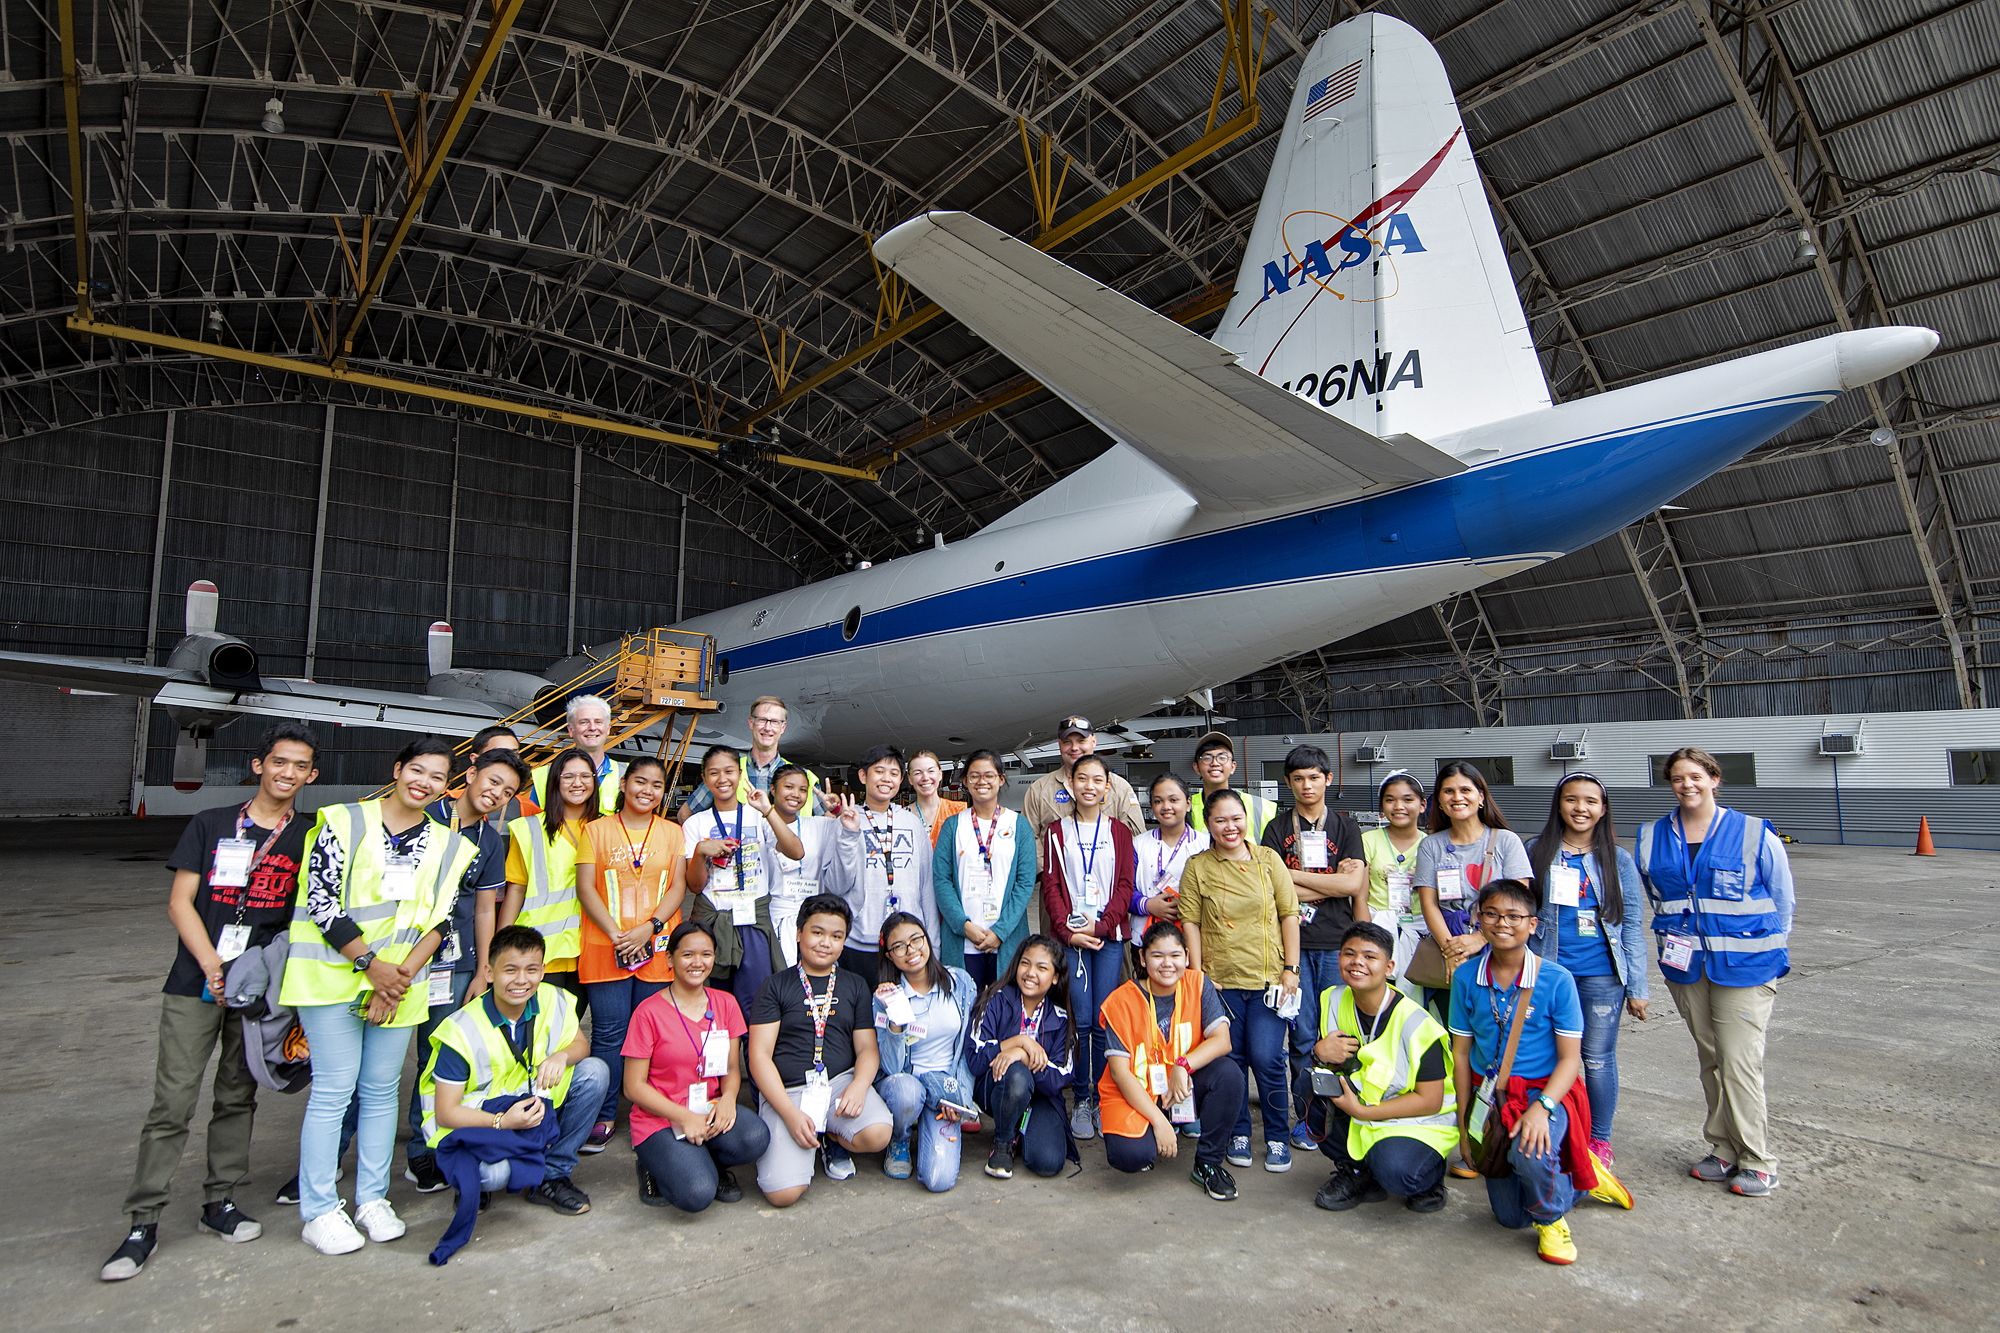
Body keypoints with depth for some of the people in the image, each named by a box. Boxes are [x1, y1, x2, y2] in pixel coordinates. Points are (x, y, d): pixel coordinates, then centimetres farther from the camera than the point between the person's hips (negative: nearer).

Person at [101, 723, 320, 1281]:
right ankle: (143, 1222, 9)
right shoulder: (211, 824, 3)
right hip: (195, 983, -1)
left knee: (237, 1097, 10)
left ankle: (219, 1203, 23)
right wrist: (212, 966, -10)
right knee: (172, 1101, -2)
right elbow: (180, 902, 0)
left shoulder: (310, 837, 4)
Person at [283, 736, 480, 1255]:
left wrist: (401, 976, -10)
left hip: (399, 982, 4)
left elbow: (439, 919, 3)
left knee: (382, 1090, 11)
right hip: (334, 976, -4)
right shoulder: (344, 823, -5)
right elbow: (320, 900, -10)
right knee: (333, 1090, -1)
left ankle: (372, 1199, 24)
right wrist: (373, 964, -14)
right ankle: (319, 1211, 13)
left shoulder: (446, 846, 7)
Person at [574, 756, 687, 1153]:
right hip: (606, 949, -1)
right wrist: (615, 934, -11)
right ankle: (602, 1117, 15)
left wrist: (649, 928, -11)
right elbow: (585, 887, 0)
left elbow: (678, 887, 4)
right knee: (609, 1034, 1)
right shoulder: (596, 829, 7)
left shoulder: (673, 832, 11)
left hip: (658, 949, 1)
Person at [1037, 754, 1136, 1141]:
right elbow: (1051, 886, 4)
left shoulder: (1119, 832, 9)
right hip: (1069, 934, 0)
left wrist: (1100, 925, -10)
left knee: (1103, 1021, -1)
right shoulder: (1057, 831, 8)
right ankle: (1081, 1100, 11)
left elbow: (1125, 886, 3)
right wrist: (1068, 930, -9)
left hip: (1109, 934, 0)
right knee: (1081, 1020, -2)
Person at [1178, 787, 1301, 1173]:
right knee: (1230, 1060, 6)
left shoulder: (1269, 860, 3)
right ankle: (1238, 1133, 26)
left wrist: (1291, 968, 0)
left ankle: (1278, 1138, 16)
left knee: (1266, 1059, -5)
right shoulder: (1197, 866, 1)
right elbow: (1190, 922, 1)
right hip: (1221, 980, 0)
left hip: (1268, 978, 0)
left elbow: (1289, 914, 5)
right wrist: (1198, 974, -4)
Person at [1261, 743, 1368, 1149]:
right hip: (1294, 942, 0)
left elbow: (1354, 886, -4)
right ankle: (1306, 1118, 15)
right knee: (1303, 1035, 2)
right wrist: (1334, 882, -6)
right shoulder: (1278, 828, 8)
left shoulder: (1345, 826, 8)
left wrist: (1293, 875, -6)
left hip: (1338, 941, 0)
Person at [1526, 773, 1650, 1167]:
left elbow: (1633, 925, 3)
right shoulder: (1537, 852, 2)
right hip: (1548, 972, 1)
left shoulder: (1618, 860, 1)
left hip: (1602, 975, -1)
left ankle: (1600, 1140, 25)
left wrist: (1637, 987, 0)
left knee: (1598, 1059, 7)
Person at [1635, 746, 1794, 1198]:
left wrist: (1766, 949, 9)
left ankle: (1756, 1161, 8)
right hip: (1686, 968, 4)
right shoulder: (1652, 838, 5)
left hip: (1744, 968, -4)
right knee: (1710, 1060, 12)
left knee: (1739, 1062, -6)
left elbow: (1783, 902, 5)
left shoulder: (1755, 834, -6)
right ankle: (1724, 1151, 24)